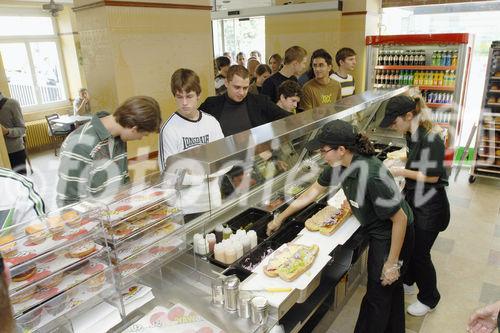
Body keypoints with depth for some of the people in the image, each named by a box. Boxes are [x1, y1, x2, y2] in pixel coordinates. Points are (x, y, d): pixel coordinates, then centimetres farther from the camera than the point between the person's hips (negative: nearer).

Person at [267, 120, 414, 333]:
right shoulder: (340, 165, -11)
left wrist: (392, 263, -20)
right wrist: (280, 218, 6)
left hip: (393, 235, -8)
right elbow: (313, 191, 1)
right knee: (391, 287, 27)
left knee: (378, 295, 8)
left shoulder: (372, 176, -36)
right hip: (378, 232, 8)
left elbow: (400, 219, -28)